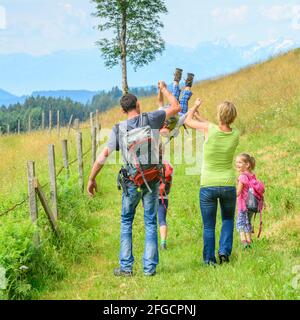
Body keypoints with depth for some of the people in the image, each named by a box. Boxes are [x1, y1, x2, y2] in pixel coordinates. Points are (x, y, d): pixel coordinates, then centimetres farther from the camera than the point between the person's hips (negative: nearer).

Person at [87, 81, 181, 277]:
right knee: (150, 222, 8)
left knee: (126, 222, 13)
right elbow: (176, 108, 7)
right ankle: (150, 267, 8)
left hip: (131, 182, 0)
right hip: (152, 180, 0)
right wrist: (164, 89, 21)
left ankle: (126, 267, 11)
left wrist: (91, 179, 3)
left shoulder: (119, 129, -4)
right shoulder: (151, 119, -5)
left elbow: (103, 156, -6)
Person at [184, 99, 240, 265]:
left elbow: (187, 120, 1)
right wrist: (199, 115, 20)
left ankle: (209, 260, 11)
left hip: (208, 185, -2)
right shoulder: (235, 134, -7)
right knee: (228, 219, 23)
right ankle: (224, 251, 8)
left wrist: (195, 106, 19)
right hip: (228, 185, 2)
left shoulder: (210, 129, -16)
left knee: (208, 226, 10)